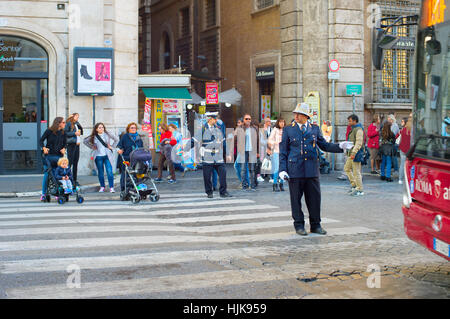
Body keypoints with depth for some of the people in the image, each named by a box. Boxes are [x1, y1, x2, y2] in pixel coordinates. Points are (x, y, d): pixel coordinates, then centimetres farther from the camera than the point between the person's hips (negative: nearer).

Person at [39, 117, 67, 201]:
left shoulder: (63, 133, 5)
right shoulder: (49, 131, -4)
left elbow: (65, 143, 13)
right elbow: (41, 140, -1)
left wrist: (64, 149, -7)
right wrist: (44, 148, -18)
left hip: (59, 156, 3)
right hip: (49, 155, -3)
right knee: (46, 174, -3)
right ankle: (43, 193, 6)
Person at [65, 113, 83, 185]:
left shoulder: (77, 124, 17)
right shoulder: (68, 123, -2)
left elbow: (81, 132, 23)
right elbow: (65, 133, -12)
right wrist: (74, 133, -14)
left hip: (77, 144, 7)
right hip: (71, 144, -7)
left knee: (76, 163, 9)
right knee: (70, 162, -9)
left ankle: (75, 180, 14)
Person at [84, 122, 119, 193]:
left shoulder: (107, 134, 0)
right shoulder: (94, 137, 2)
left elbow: (116, 139, 10)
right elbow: (85, 141, 14)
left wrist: (112, 147, 4)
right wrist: (92, 147, 7)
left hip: (107, 156, -1)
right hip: (98, 156, 1)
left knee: (109, 171, -9)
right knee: (100, 172, 7)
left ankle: (111, 187, -6)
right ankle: (102, 187, 18)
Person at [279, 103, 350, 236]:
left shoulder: (315, 129, 10)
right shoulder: (288, 130, 4)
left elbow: (324, 145, 15)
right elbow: (283, 152, 3)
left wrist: (339, 146, -2)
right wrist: (282, 169, -5)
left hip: (312, 170, 2)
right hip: (295, 171, -2)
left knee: (314, 198, 5)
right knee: (296, 199, 2)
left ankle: (315, 225, 16)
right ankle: (299, 225, 13)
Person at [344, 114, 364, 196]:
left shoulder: (358, 130, -15)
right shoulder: (353, 129, 16)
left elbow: (359, 143, -22)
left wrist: (354, 153, -26)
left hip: (356, 153, -11)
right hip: (351, 153, 11)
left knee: (356, 171, -6)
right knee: (347, 168, 16)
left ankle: (359, 190, 0)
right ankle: (354, 185, 22)